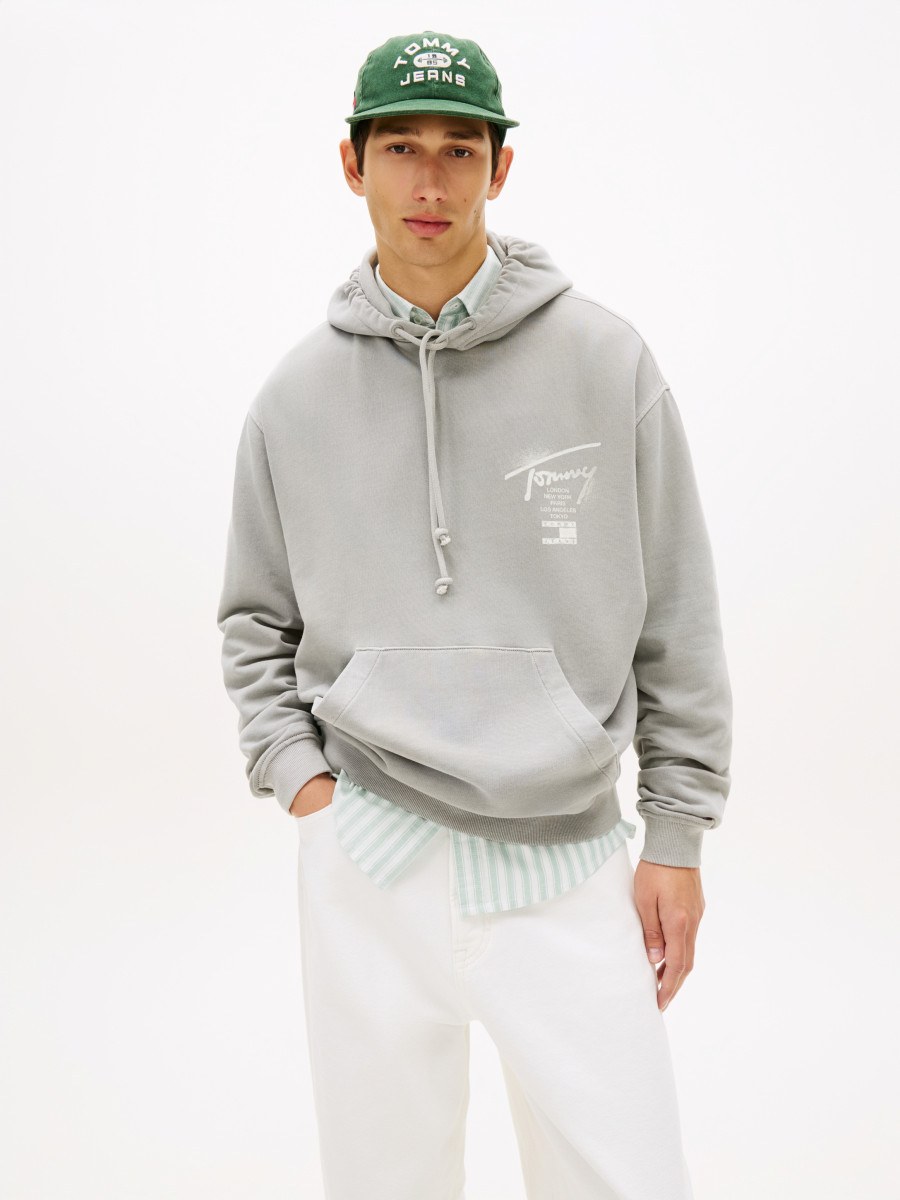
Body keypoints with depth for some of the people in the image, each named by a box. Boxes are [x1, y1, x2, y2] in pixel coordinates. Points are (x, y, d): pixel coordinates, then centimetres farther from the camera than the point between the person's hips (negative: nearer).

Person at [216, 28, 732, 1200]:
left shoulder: (605, 359, -3)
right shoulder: (297, 394, 3)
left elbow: (677, 611, 0)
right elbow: (257, 617, 13)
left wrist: (678, 836, 0)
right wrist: (297, 774, -1)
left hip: (569, 853, -1)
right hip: (368, 859, 2)